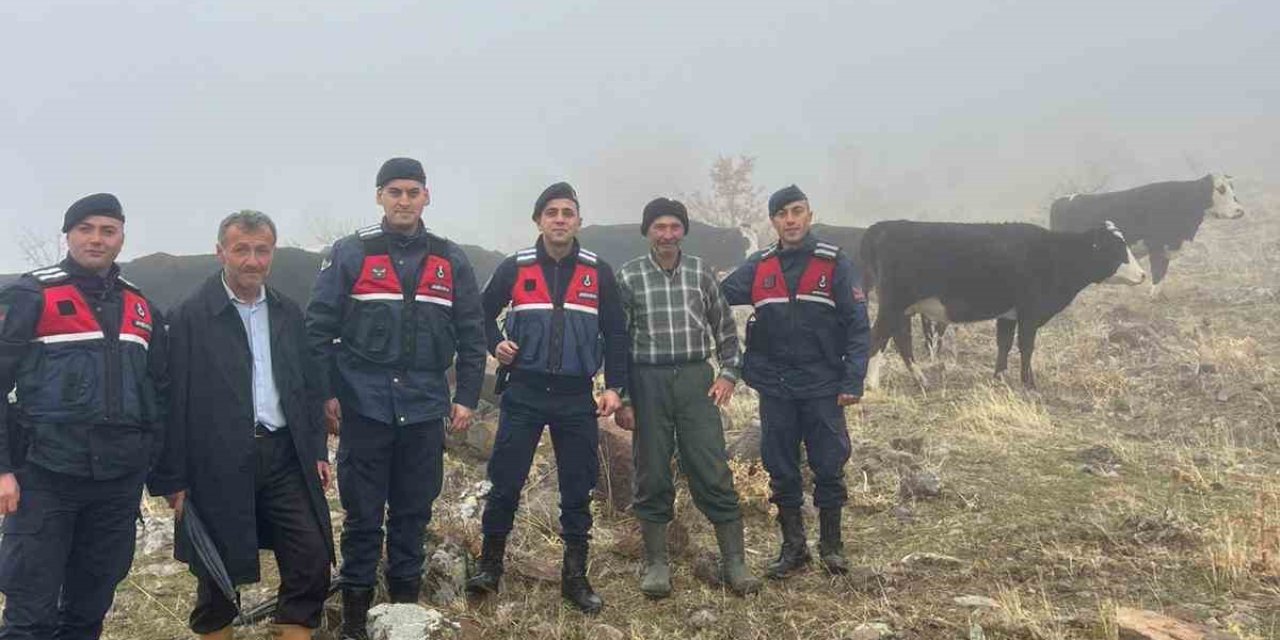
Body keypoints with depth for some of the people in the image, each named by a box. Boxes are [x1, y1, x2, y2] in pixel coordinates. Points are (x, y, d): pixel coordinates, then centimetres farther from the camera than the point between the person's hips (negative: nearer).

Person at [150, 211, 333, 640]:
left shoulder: (288, 313, 10)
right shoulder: (191, 316, -5)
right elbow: (174, 401, -7)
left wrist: (318, 450, 9)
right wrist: (172, 478, -8)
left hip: (285, 456, 4)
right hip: (219, 462, -4)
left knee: (312, 560, 2)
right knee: (217, 572, 10)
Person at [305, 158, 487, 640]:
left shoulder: (451, 261, 6)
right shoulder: (350, 253, -1)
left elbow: (472, 335, 9)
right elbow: (318, 327, -1)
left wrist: (467, 396, 4)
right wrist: (324, 393, -5)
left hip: (425, 409, 2)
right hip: (363, 406, -2)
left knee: (413, 512, 12)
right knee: (362, 514, 6)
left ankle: (406, 599, 27)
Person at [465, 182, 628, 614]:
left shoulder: (598, 273, 4)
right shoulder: (514, 268, 2)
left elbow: (615, 333, 7)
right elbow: (484, 312, 15)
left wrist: (614, 387, 0)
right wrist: (495, 344, -3)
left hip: (576, 398, 1)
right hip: (524, 394, -1)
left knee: (578, 489, 5)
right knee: (505, 483, 0)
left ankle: (575, 577, 17)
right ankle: (490, 565, 17)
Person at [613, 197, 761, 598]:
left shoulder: (701, 272, 6)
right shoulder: (629, 276, 1)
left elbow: (725, 328, 14)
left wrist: (728, 373, 4)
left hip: (696, 380, 1)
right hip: (648, 383, -1)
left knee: (714, 473, 1)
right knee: (652, 476, 6)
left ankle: (734, 562, 10)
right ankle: (656, 564, 18)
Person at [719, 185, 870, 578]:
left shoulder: (835, 264, -3)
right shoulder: (758, 267, 5)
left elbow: (857, 325, -5)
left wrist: (853, 382, -11)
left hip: (823, 388, -2)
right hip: (774, 388, 3)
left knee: (829, 467, 5)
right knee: (781, 471, 10)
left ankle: (831, 544, 24)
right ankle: (793, 547, 24)